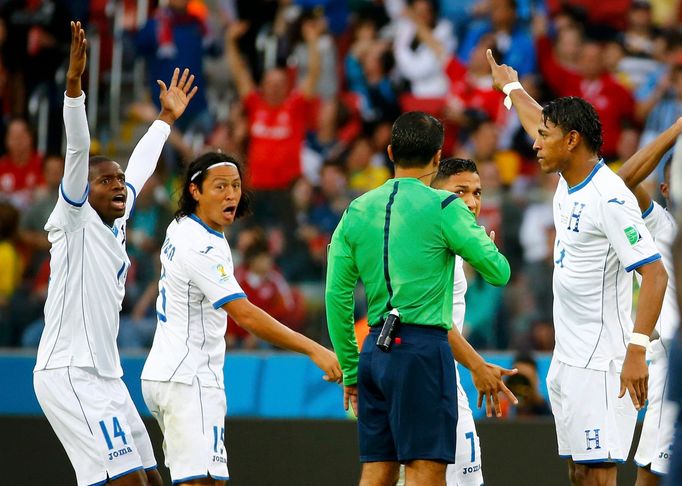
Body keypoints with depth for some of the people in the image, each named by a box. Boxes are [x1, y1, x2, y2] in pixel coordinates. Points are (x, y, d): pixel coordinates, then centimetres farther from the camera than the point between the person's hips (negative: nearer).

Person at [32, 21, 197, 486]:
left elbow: (140, 168, 31)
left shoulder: (114, 224, 15)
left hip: (106, 377, 9)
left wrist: (166, 117, 42)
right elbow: (78, 150, -17)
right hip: (69, 375, -9)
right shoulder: (75, 221, -5)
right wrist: (74, 84, -28)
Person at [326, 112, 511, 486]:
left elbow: (336, 295, 10)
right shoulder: (443, 208, -5)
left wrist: (349, 370, 17)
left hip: (375, 347, 6)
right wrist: (484, 240, 23)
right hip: (423, 348, -6)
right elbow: (498, 272, 0)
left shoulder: (357, 211, 10)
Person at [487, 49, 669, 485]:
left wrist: (637, 349, -30)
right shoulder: (569, 184, 10)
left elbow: (655, 275, -22)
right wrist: (511, 86, 50)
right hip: (567, 360, 9)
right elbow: (541, 124, 32)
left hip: (600, 363, -9)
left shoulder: (609, 197, -18)